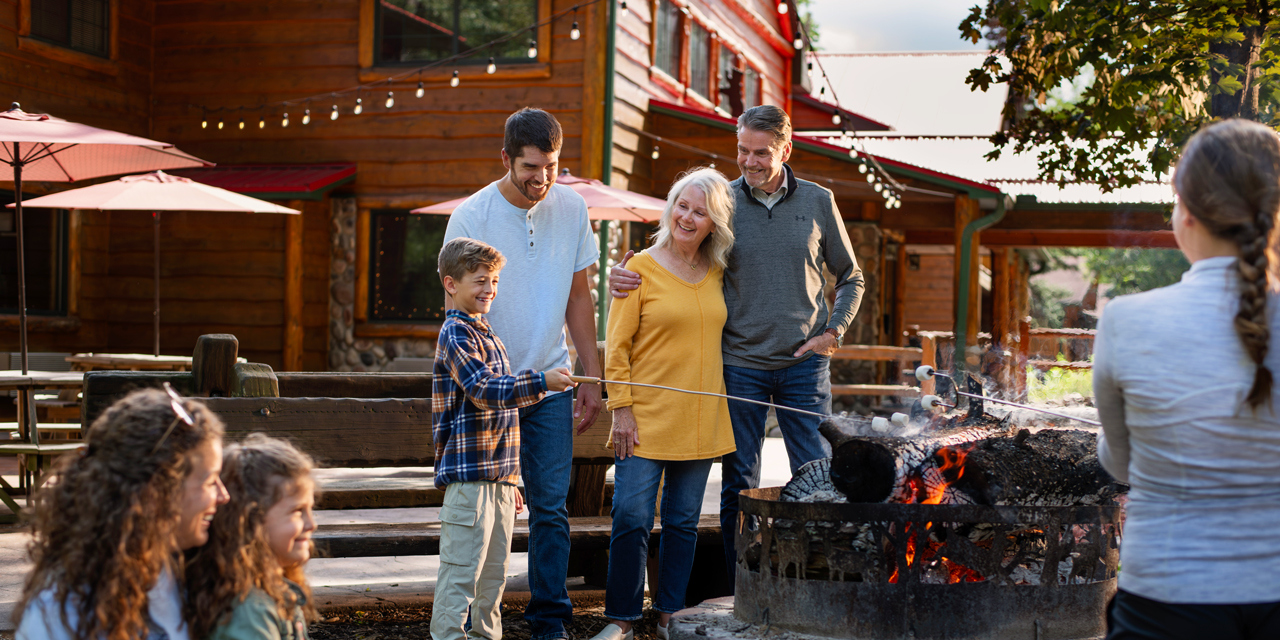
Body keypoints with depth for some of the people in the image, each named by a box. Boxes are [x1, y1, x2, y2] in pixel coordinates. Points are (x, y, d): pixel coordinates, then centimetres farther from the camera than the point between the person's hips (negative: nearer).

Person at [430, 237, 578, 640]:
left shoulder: (485, 334, 20)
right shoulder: (456, 334, -10)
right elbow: (483, 389, -25)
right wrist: (541, 382, -34)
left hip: (498, 476, 9)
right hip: (469, 474, -9)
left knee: (494, 571, 14)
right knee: (462, 569, -7)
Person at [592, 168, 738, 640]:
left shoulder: (717, 274, 8)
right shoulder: (641, 269, -4)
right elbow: (617, 347, -5)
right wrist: (621, 408, -11)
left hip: (700, 421, 4)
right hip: (646, 420, -4)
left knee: (683, 521, 9)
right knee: (632, 518, -7)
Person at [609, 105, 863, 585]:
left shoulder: (818, 202, 3)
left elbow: (850, 277, 14)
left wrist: (833, 332, 0)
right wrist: (624, 277, -13)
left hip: (804, 363, 1)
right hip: (740, 364, 0)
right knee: (738, 484, 4)